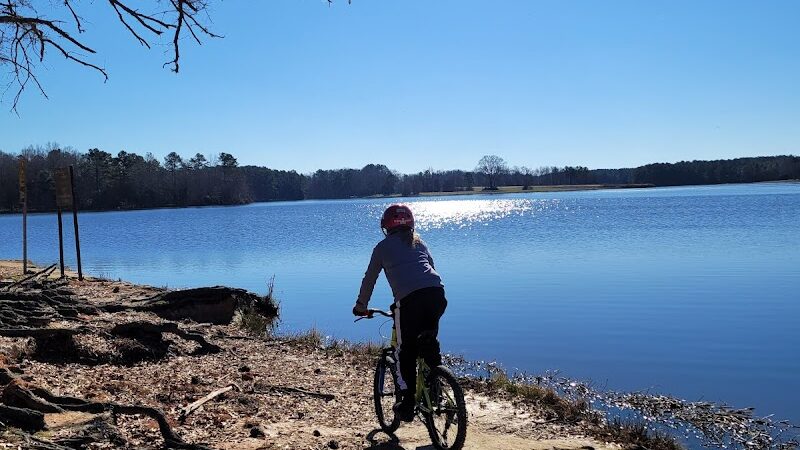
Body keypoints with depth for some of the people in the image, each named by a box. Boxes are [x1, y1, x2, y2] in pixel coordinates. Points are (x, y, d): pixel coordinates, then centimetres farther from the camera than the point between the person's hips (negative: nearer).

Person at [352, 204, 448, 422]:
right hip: (437, 293, 4)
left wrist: (361, 305, 35)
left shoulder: (383, 246, 18)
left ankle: (407, 404, 13)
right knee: (429, 341, 26)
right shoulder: (419, 242, 29)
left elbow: (369, 279, 23)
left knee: (406, 351, 11)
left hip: (409, 298, -4)